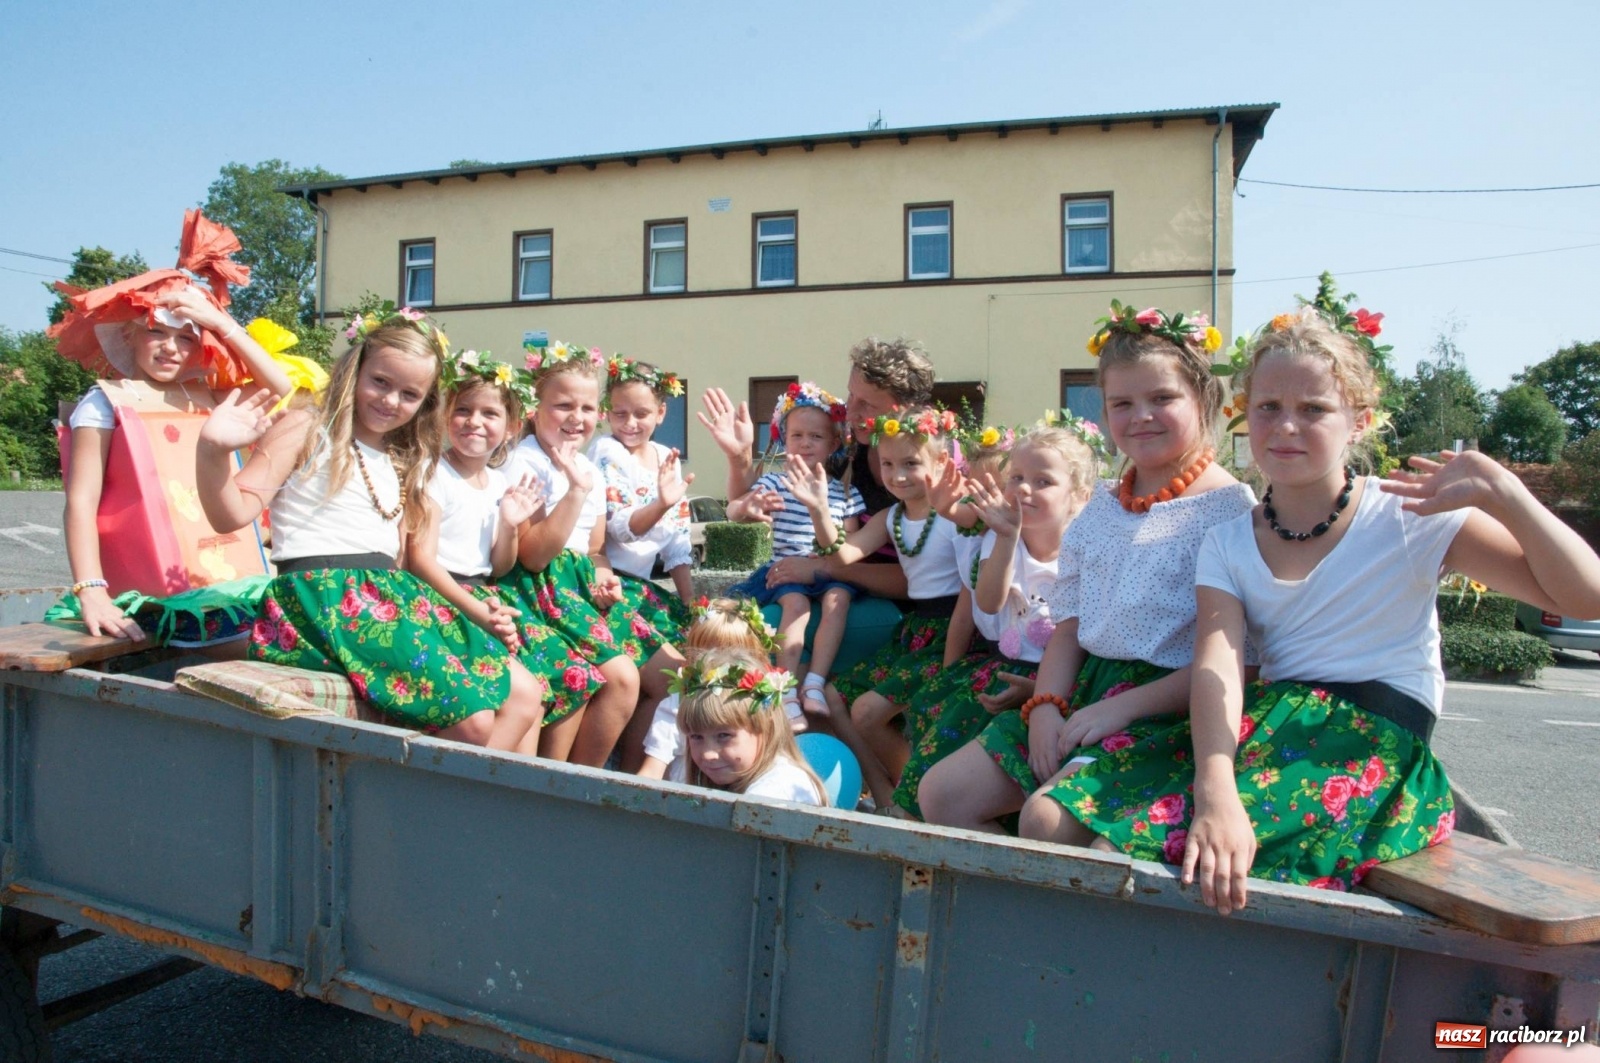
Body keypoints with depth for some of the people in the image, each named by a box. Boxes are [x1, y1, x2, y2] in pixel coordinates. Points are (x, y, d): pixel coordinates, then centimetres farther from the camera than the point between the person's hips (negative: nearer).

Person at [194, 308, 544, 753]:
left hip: (391, 593, 7)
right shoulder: (306, 428, 2)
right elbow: (233, 513, -9)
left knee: (524, 695, -6)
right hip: (321, 596, -7)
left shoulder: (404, 461, 22)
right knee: (472, 719, -23)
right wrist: (212, 451, -28)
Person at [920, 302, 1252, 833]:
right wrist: (1046, 704, -4)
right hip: (1084, 686, 7)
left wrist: (1122, 707, -17)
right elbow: (1070, 624, 13)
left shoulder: (1229, 509, -9)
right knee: (943, 794, -1)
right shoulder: (1102, 506, 12)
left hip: (1167, 706, -7)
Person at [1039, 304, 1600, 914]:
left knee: (1130, 846, -27)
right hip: (1263, 725, 4)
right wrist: (1216, 793, -29)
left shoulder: (1410, 517, -1)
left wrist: (1503, 493, -24)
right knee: (1056, 819, -15)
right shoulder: (1227, 545, 7)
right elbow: (1218, 666, -11)